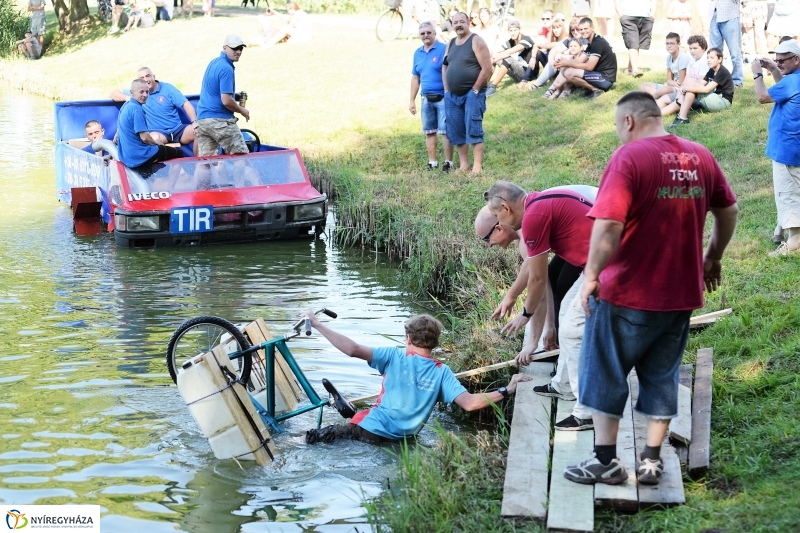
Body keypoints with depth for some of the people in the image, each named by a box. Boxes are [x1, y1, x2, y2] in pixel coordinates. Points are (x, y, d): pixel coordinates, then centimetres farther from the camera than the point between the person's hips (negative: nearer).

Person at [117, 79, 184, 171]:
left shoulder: (125, 106, 8)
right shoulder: (136, 109, -20)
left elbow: (119, 131, 20)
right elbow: (144, 137, -21)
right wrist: (156, 142, -1)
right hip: (139, 157, -9)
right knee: (178, 153, 7)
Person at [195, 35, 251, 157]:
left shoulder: (213, 63, 16)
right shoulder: (226, 68, -12)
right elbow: (226, 101, -18)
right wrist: (242, 111, -2)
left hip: (201, 120, 9)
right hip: (220, 120, -9)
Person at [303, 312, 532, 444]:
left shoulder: (394, 356, -13)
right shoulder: (442, 372, -8)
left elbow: (353, 349, -23)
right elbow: (469, 403, -20)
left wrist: (316, 324, -18)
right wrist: (507, 390, -14)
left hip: (372, 430, -4)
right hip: (402, 438, 4)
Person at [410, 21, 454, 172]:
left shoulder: (444, 49, -8)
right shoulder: (418, 53, 11)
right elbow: (415, 78, 17)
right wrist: (412, 100, 14)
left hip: (443, 97, -6)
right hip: (426, 99, 6)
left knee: (445, 131, -5)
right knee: (429, 132, 10)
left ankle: (448, 162, 1)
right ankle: (432, 162, 17)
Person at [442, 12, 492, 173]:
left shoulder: (476, 41, -7)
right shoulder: (450, 44, 13)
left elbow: (487, 68, -13)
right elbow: (444, 67, 21)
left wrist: (475, 90, -14)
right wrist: (446, 90, 9)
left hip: (472, 94, -7)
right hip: (453, 96, 7)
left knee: (473, 129, -9)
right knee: (457, 132, 7)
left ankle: (477, 166, -8)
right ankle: (463, 165, 13)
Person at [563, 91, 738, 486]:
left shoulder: (629, 157, -17)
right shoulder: (701, 157, 4)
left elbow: (608, 224, -26)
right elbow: (729, 211, 15)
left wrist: (592, 274, -15)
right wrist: (713, 258, 27)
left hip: (627, 293, -6)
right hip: (681, 294, 6)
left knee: (605, 374, 9)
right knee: (662, 376, 16)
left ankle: (605, 461, 14)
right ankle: (652, 461, 20)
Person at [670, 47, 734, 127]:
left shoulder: (722, 72, -15)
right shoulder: (711, 71, 13)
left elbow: (706, 89, -24)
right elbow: (701, 84, 3)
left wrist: (687, 88, -23)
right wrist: (684, 88, -16)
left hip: (723, 101, -9)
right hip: (715, 99, 9)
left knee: (692, 84, -21)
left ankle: (682, 118, -25)